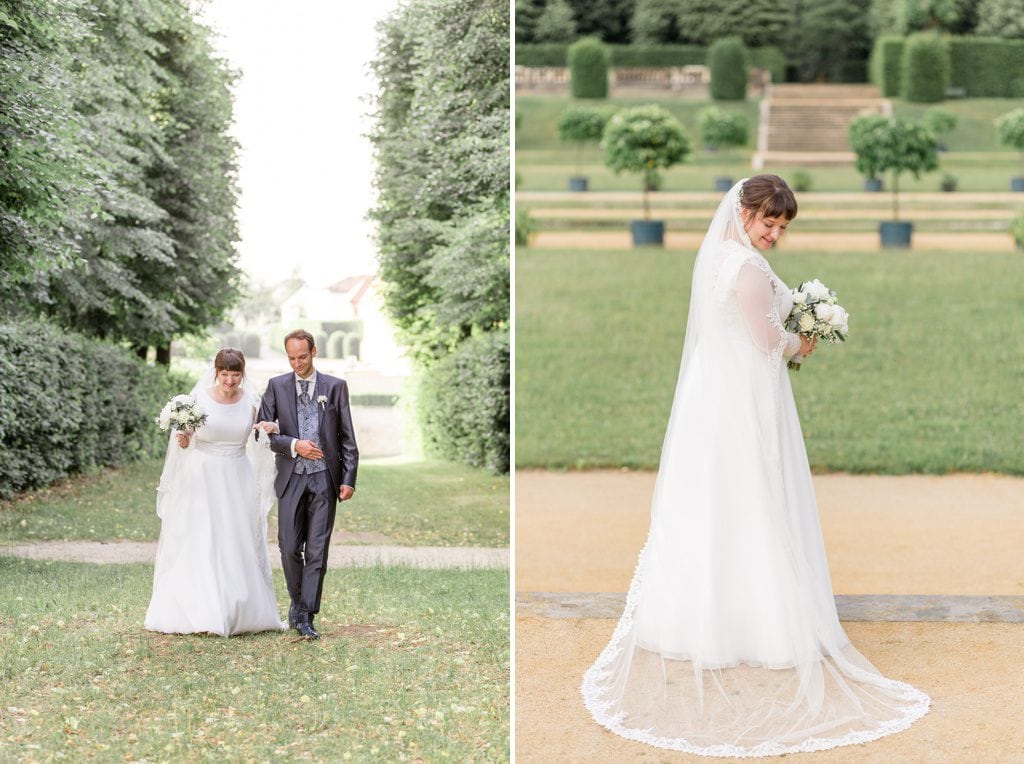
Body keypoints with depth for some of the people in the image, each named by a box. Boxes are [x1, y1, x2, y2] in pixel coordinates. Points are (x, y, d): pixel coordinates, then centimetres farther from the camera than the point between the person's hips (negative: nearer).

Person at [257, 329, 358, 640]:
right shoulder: (276, 386, 6)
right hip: (291, 478, 1)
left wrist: (349, 479, -3)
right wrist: (294, 445, -12)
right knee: (290, 548, 0)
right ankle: (297, 601, 23)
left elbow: (347, 438, 4)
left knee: (317, 551, -3)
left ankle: (305, 616, 0)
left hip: (325, 479, -1)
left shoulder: (335, 387, 4)